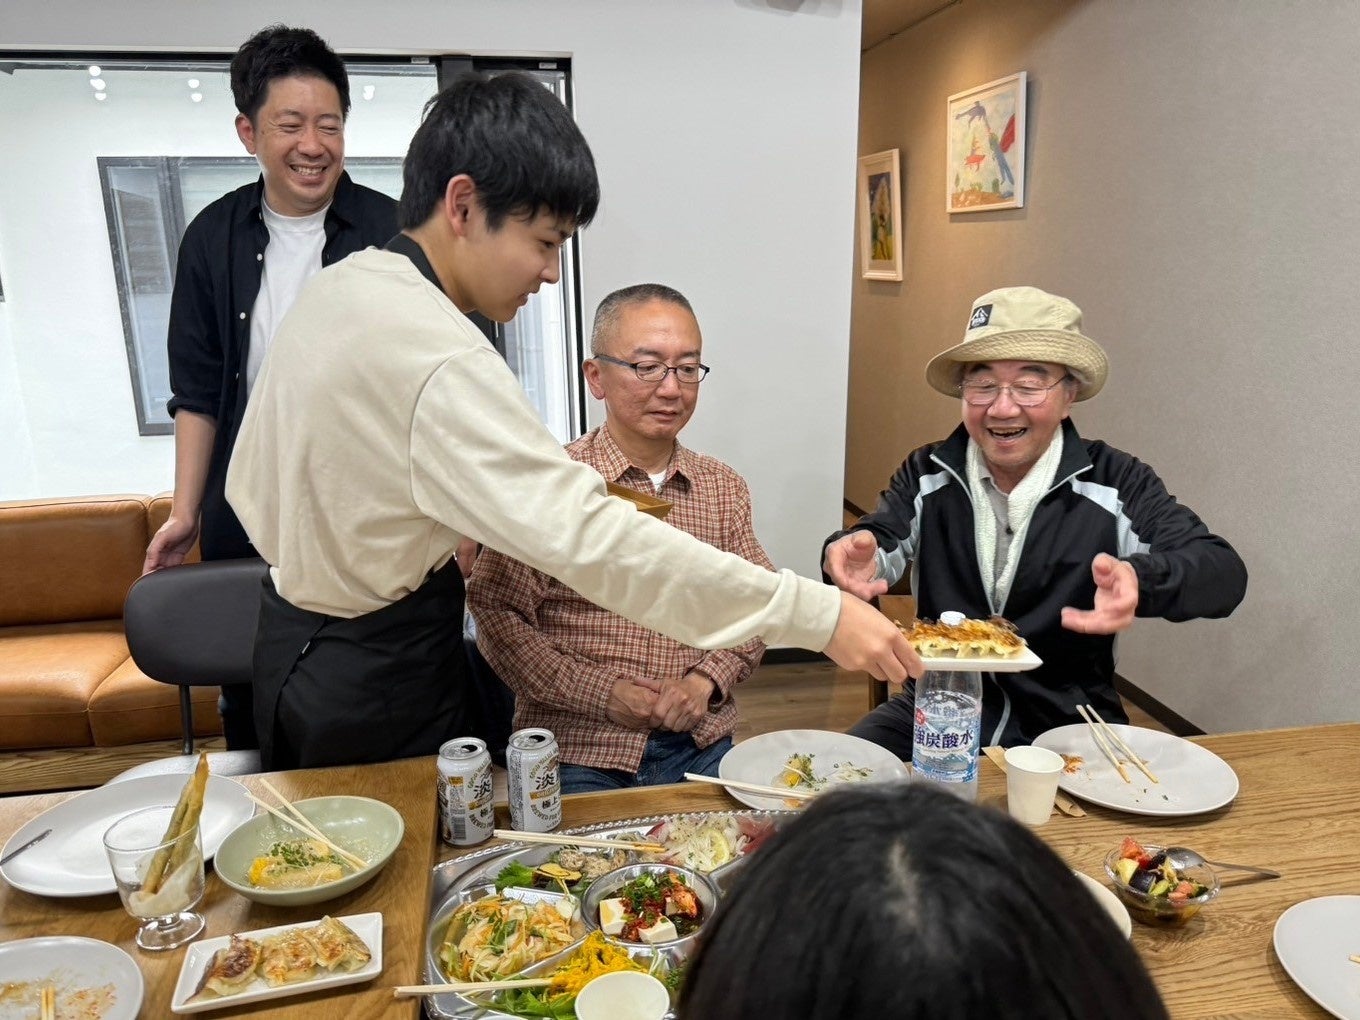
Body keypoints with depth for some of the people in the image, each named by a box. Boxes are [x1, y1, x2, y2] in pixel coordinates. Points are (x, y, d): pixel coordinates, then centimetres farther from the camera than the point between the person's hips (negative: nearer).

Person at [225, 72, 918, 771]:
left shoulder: (332, 287, 1)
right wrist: (819, 615, -35)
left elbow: (250, 486, 8)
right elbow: (591, 539, -38)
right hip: (378, 693, -9)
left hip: (292, 637, 9)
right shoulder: (438, 361, -30)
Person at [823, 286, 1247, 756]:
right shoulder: (927, 475, 1)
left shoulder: (1116, 485, -6)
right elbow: (881, 543, -10)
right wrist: (852, 555, -37)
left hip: (1068, 726, 0)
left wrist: (1139, 582, -38)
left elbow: (1225, 572, -14)